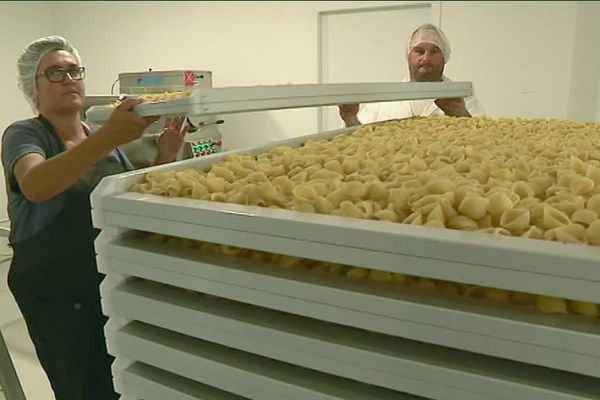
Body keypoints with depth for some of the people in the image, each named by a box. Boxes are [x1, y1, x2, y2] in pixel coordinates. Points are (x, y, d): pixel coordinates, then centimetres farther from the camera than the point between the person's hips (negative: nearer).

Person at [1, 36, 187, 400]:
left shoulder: (106, 138, 9)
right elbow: (35, 186, -28)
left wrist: (164, 159, -6)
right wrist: (108, 137, -40)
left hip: (114, 287, 4)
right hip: (55, 298, -4)